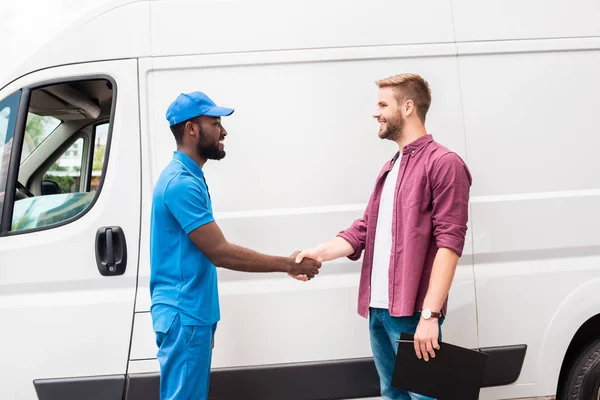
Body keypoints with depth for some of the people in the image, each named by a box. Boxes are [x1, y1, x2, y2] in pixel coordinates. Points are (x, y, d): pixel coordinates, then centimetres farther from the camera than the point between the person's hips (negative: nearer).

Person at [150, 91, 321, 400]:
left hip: (191, 312, 10)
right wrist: (288, 265, -15)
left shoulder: (188, 177, 13)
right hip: (184, 315, -10)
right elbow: (220, 252, -21)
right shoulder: (181, 181, -19)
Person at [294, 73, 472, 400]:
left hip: (412, 312, -8)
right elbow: (363, 230, 15)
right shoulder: (390, 168, 19)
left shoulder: (443, 163, -8)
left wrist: (429, 314, -20)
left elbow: (449, 243, -15)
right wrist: (321, 252, -2)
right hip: (378, 309, 8)